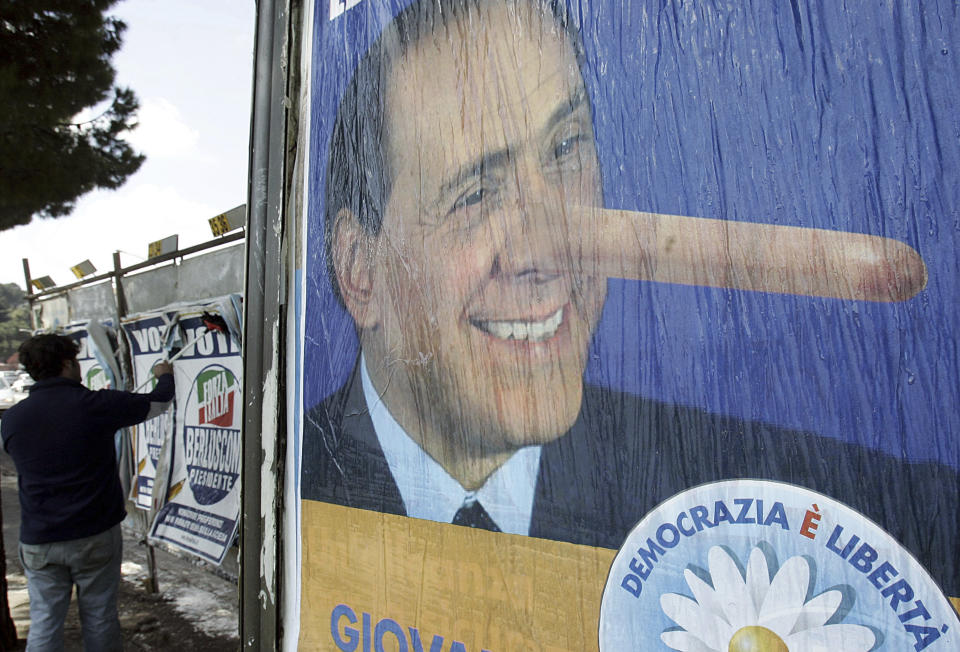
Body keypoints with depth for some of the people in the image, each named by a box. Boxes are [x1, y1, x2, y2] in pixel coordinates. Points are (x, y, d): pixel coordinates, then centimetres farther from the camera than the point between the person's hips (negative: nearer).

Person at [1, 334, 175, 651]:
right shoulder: (96, 404, -14)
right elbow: (158, 403, -1)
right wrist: (165, 376, 22)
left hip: (39, 541, 3)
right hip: (96, 535, -3)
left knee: (43, 625, 12)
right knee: (99, 619, 12)